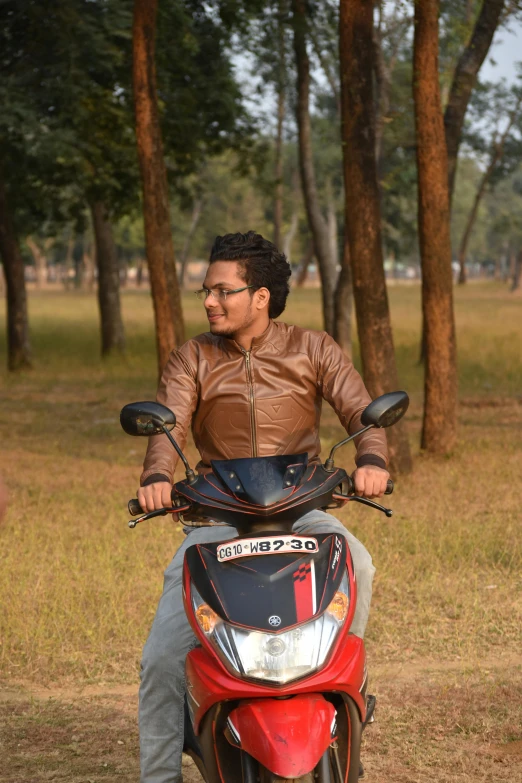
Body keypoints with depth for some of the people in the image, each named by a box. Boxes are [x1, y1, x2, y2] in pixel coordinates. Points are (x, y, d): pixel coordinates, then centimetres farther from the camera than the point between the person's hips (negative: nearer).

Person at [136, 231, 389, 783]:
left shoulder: (313, 350, 4)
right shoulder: (192, 359, 6)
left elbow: (361, 409, -8)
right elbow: (167, 424, -9)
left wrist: (370, 459, -31)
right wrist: (156, 477, -32)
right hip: (215, 520, 1)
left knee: (354, 562, -34)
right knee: (163, 657, -14)